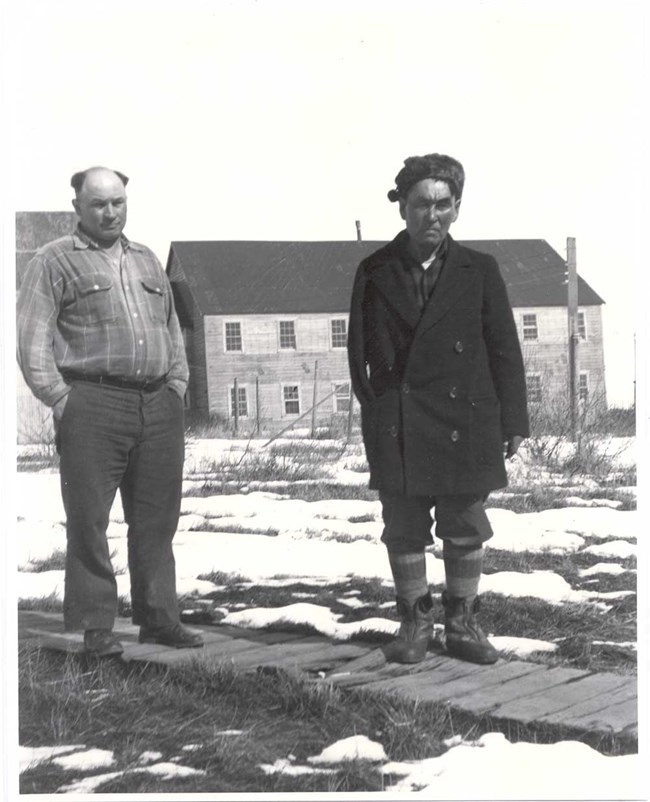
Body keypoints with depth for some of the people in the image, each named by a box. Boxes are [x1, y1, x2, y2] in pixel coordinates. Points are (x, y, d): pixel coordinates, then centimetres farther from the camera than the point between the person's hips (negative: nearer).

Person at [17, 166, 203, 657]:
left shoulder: (147, 261, 21)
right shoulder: (55, 262, 4)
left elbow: (173, 332, 25)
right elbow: (32, 341, -2)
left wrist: (177, 387, 12)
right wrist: (61, 401, -10)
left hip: (159, 408, 5)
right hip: (92, 408, -5)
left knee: (157, 519, 7)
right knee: (88, 520, -3)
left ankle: (159, 618, 16)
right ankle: (96, 625, 5)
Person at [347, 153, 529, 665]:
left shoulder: (479, 271, 4)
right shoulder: (376, 272, 5)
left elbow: (504, 349, 5)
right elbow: (359, 349, 7)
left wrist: (513, 420, 2)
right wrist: (372, 407, 1)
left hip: (463, 423, 0)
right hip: (396, 427, 0)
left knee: (465, 529, 7)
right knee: (404, 529, 6)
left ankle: (463, 623, 22)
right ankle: (415, 623, 20)